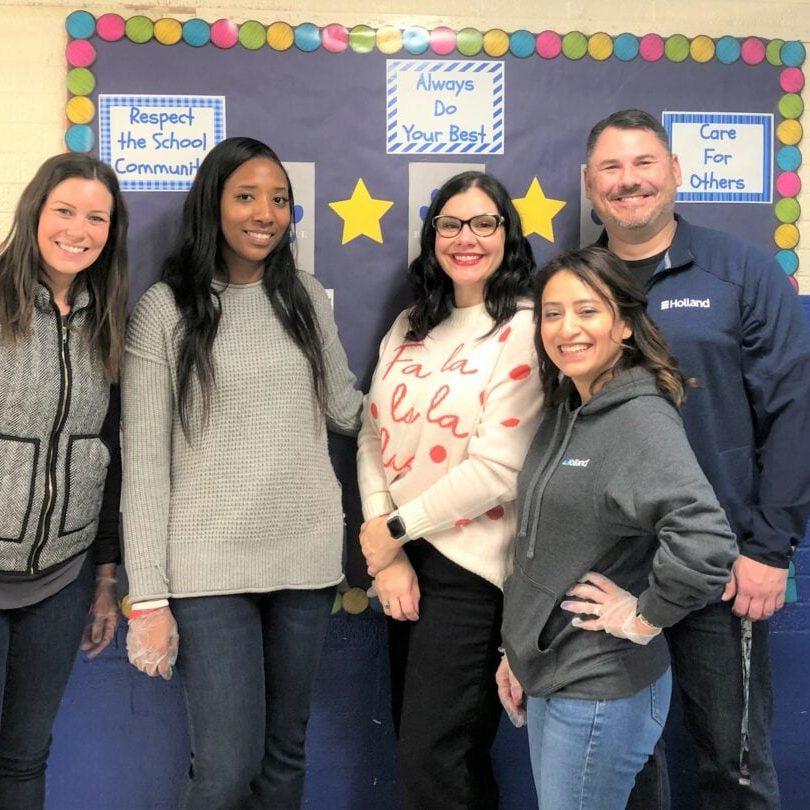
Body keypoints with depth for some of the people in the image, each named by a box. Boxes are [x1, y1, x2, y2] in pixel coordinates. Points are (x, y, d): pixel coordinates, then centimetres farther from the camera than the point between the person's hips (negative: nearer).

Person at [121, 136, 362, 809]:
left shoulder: (306, 296, 8)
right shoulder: (167, 307, -3)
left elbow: (345, 410, 18)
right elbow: (145, 463, -5)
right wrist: (149, 599, -8)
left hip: (306, 556, 4)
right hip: (211, 565, -3)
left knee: (285, 756, 13)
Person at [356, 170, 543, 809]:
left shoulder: (524, 332, -11)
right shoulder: (410, 327, 9)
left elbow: (497, 468, -18)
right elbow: (373, 436, 5)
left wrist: (396, 527, -10)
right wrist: (386, 555, -5)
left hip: (468, 565, -6)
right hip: (402, 561, 6)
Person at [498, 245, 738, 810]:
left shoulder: (642, 419, -19)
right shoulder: (565, 412, 7)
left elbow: (706, 541, -35)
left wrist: (643, 618, -22)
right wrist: (517, 650, 17)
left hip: (601, 689, -8)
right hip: (548, 675, 8)